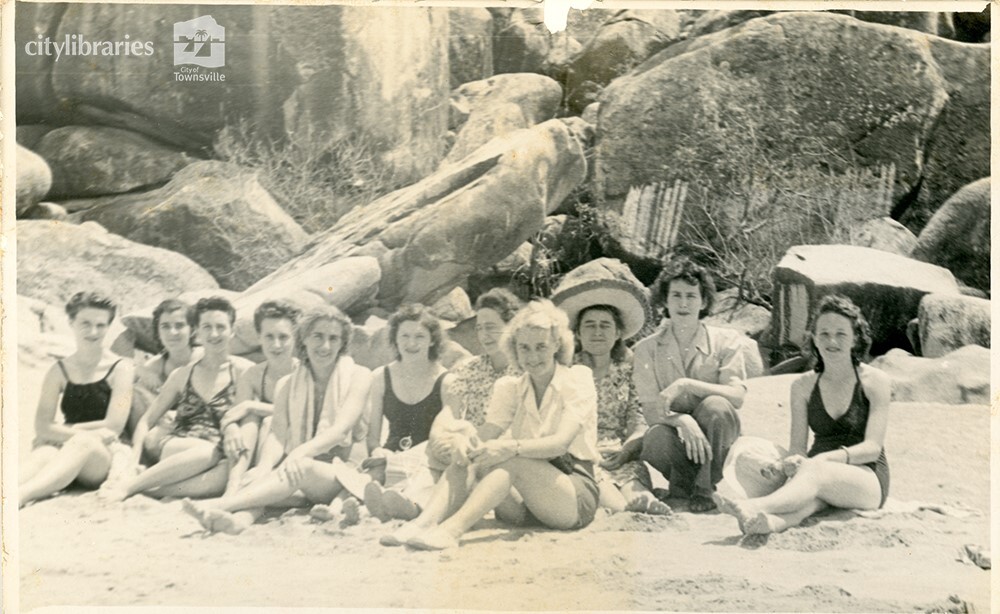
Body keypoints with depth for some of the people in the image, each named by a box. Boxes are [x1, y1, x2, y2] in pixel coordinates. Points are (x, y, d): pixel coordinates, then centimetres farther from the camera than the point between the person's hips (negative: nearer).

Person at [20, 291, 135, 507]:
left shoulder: (121, 369, 4)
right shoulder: (58, 371, 12)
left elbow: (113, 427, -4)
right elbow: (42, 426, 1)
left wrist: (60, 431, -1)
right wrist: (94, 433, -12)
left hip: (104, 459, -3)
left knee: (84, 442, -36)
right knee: (44, 452, -32)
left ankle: (22, 494, -59)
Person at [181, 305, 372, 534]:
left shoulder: (358, 376, 1)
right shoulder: (287, 385, 12)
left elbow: (342, 428, -13)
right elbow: (278, 435, -1)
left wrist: (301, 451, -32)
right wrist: (262, 470, -24)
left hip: (343, 474, -4)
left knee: (303, 468, -35)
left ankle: (217, 504, -49)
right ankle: (240, 519, -58)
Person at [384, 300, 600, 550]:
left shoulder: (578, 381, -3)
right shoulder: (510, 388, 11)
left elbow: (561, 442, -20)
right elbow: (485, 437, -4)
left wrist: (512, 447, -38)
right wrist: (469, 448, -29)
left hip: (577, 497, -4)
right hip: (526, 504, 4)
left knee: (512, 461, -33)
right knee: (467, 461, -21)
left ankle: (452, 530, -47)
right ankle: (422, 524, -39)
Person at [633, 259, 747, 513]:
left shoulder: (727, 341, -3)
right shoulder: (647, 349, -1)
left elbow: (737, 396, -17)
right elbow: (651, 411, -10)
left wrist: (685, 385, -26)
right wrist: (682, 420, -32)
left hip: (717, 439, 0)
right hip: (677, 437, 0)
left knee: (715, 405, -32)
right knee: (656, 438, -34)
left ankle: (706, 489, -12)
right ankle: (686, 485, -1)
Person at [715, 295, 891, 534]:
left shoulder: (875, 381, 2)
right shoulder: (803, 385, 11)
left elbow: (872, 447, -8)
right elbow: (797, 448, 7)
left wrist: (825, 458, -26)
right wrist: (786, 463, -19)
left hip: (868, 479, -2)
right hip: (818, 473, 3)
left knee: (815, 471, -38)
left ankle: (754, 506, -65)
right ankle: (770, 522, -71)